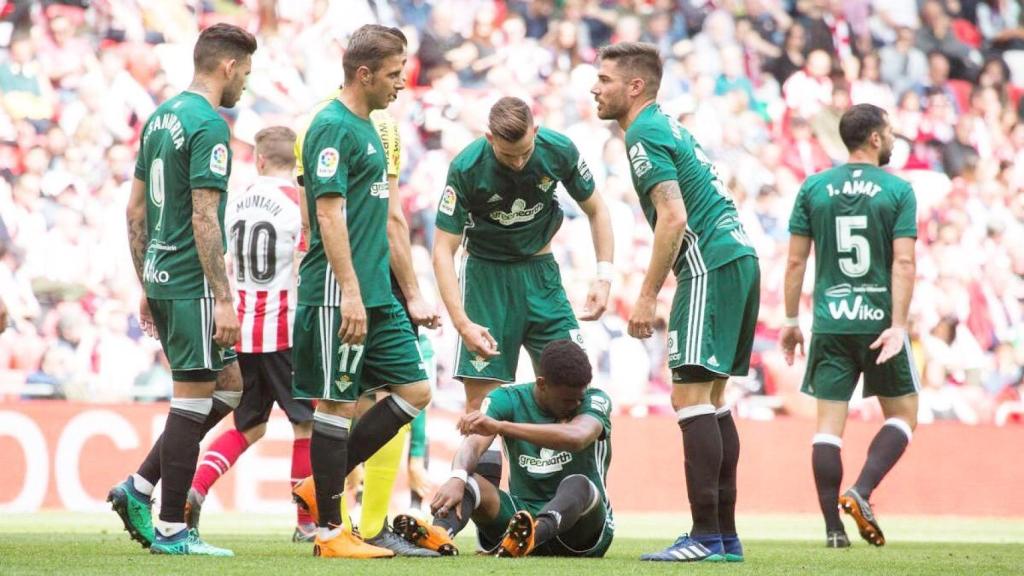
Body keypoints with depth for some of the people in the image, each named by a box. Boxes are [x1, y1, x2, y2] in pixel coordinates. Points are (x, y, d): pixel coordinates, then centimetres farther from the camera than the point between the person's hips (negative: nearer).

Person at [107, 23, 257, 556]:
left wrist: (147, 287, 22)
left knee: (228, 387, 16)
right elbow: (204, 219, -20)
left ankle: (138, 488, 12)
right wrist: (224, 298, -18)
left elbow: (135, 211, 17)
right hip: (191, 286, -9)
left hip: (160, 281, 9)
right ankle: (171, 530, 1)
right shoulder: (209, 126, -15)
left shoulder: (161, 117, 13)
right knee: (194, 401, -3)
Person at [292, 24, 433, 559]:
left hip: (376, 295, 10)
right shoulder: (333, 127, -12)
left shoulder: (366, 128, 17)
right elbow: (329, 214, -19)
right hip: (338, 294, -10)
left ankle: (325, 484, 15)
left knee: (414, 389, 8)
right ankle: (329, 531, 2)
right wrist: (350, 293, -23)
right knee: (337, 404, -4)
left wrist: (404, 289, 24)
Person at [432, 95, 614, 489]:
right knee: (481, 397, -9)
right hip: (487, 274, -2)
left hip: (540, 269, 2)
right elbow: (443, 250, -18)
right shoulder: (466, 168, -21)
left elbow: (595, 210, 3)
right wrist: (462, 323, -27)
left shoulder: (559, 151, -15)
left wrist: (604, 276, -8)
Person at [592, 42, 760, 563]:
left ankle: (706, 537, -16)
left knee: (690, 397, -11)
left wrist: (647, 297, -16)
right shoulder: (669, 128, 21)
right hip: (737, 259, 10)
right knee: (711, 399, 12)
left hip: (710, 267, -10)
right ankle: (726, 535, 12)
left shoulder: (645, 135, -9)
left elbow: (674, 217, -18)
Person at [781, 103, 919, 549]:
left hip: (829, 324, 2)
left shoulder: (814, 188, 5)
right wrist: (898, 326, -13)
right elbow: (903, 263, -11)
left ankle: (833, 528, -2)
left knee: (829, 424, 3)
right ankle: (860, 493, -8)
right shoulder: (898, 191, -2)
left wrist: (791, 320, 12)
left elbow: (796, 261, 4)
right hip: (879, 320, -2)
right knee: (903, 415, 12)